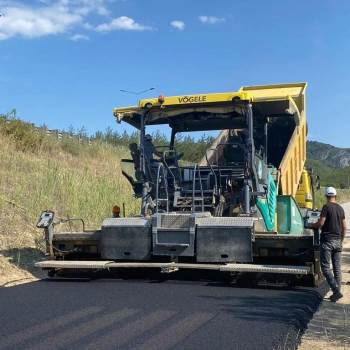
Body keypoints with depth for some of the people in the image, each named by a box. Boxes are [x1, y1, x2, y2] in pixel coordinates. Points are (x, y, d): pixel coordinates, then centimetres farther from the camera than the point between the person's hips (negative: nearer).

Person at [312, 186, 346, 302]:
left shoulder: (326, 207, -10)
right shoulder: (340, 208, 10)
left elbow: (320, 223, -15)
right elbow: (344, 227, 14)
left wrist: (312, 225, 6)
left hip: (327, 240, -6)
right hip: (337, 241, 6)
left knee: (325, 267, -5)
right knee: (337, 267, 10)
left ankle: (336, 291, -15)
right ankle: (337, 292, 13)